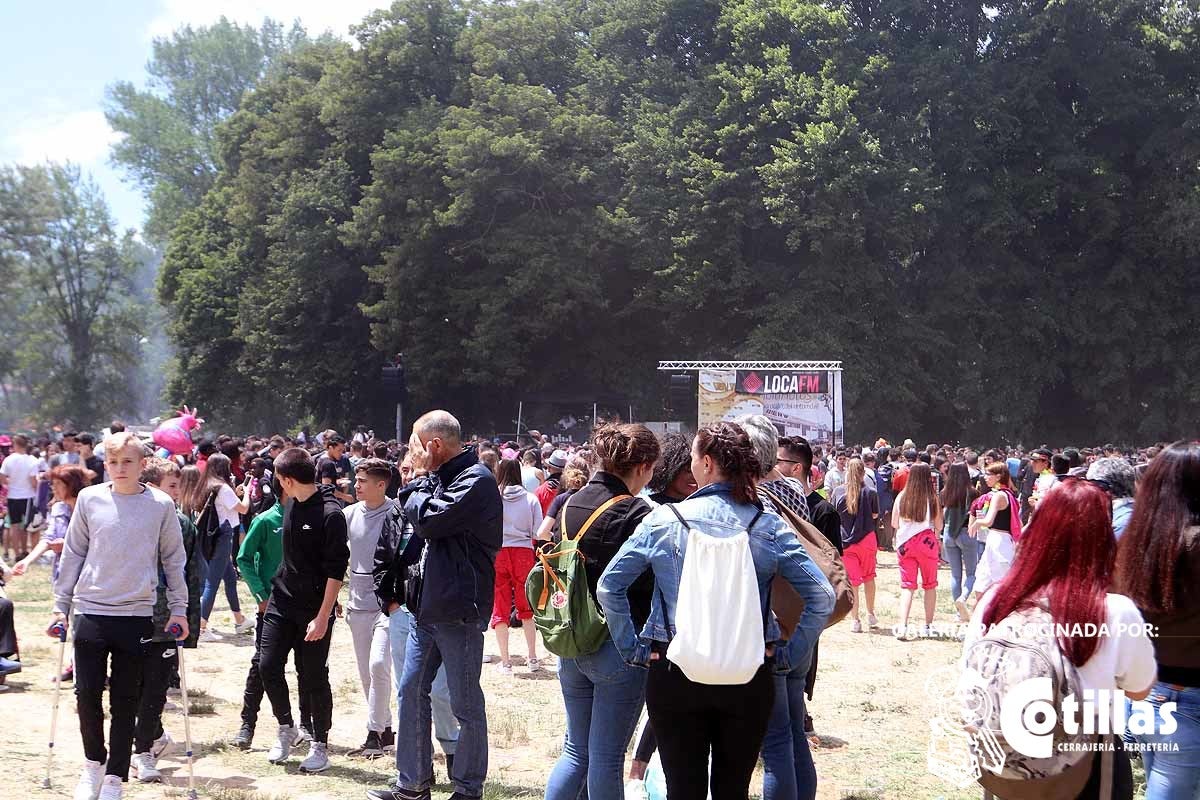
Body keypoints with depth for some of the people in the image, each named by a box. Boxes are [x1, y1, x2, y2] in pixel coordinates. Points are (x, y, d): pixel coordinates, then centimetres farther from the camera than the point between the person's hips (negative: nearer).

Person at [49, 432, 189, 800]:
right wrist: (61, 605, 9)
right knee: (87, 693, -1)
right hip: (91, 611, 1)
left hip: (137, 615, -1)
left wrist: (178, 609, 4)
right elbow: (73, 554, 9)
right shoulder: (89, 499, 3)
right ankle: (94, 762, 23)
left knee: (125, 701, 4)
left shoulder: (161, 505, 0)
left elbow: (174, 559, 6)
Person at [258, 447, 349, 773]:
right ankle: (286, 728, 23)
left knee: (314, 677, 1)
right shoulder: (291, 505, 6)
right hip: (281, 602, 6)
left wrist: (323, 617, -19)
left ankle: (320, 745, 15)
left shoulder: (330, 513, -16)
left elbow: (336, 571, -17)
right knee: (268, 666, 2)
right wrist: (273, 592, 18)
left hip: (314, 609, -6)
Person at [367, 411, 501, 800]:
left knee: (465, 703, 2)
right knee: (411, 691, 12)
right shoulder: (441, 477, 14)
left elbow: (427, 520, -20)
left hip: (458, 609, -9)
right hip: (427, 606, 9)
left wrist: (421, 485, -7)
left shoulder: (476, 481, -15)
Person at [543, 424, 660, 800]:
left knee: (576, 749, 19)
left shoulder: (568, 506, 6)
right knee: (607, 757, 2)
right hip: (618, 649, -7)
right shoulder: (634, 512, -16)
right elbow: (649, 585, -17)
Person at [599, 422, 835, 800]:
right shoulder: (769, 527, -4)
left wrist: (633, 649, 3)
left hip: (673, 674, -1)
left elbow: (609, 587, -4)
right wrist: (790, 652, 3)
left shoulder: (663, 520, -6)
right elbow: (822, 596, -6)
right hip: (749, 677, 1)